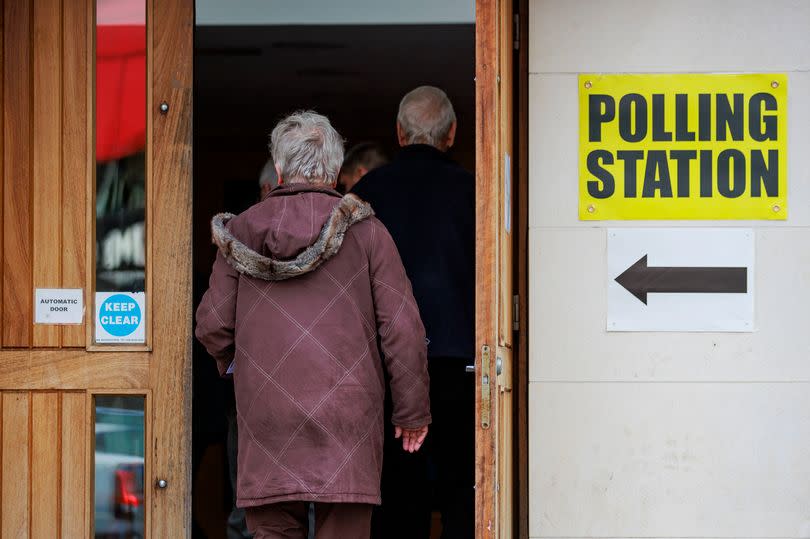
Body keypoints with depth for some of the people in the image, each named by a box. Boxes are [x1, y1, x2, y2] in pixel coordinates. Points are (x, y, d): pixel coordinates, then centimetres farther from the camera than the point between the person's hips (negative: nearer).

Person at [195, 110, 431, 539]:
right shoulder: (364, 230, 0)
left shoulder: (240, 231, 5)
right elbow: (402, 328, -2)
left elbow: (212, 326, 5)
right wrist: (413, 411, 7)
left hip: (265, 420, 2)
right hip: (346, 416, -2)